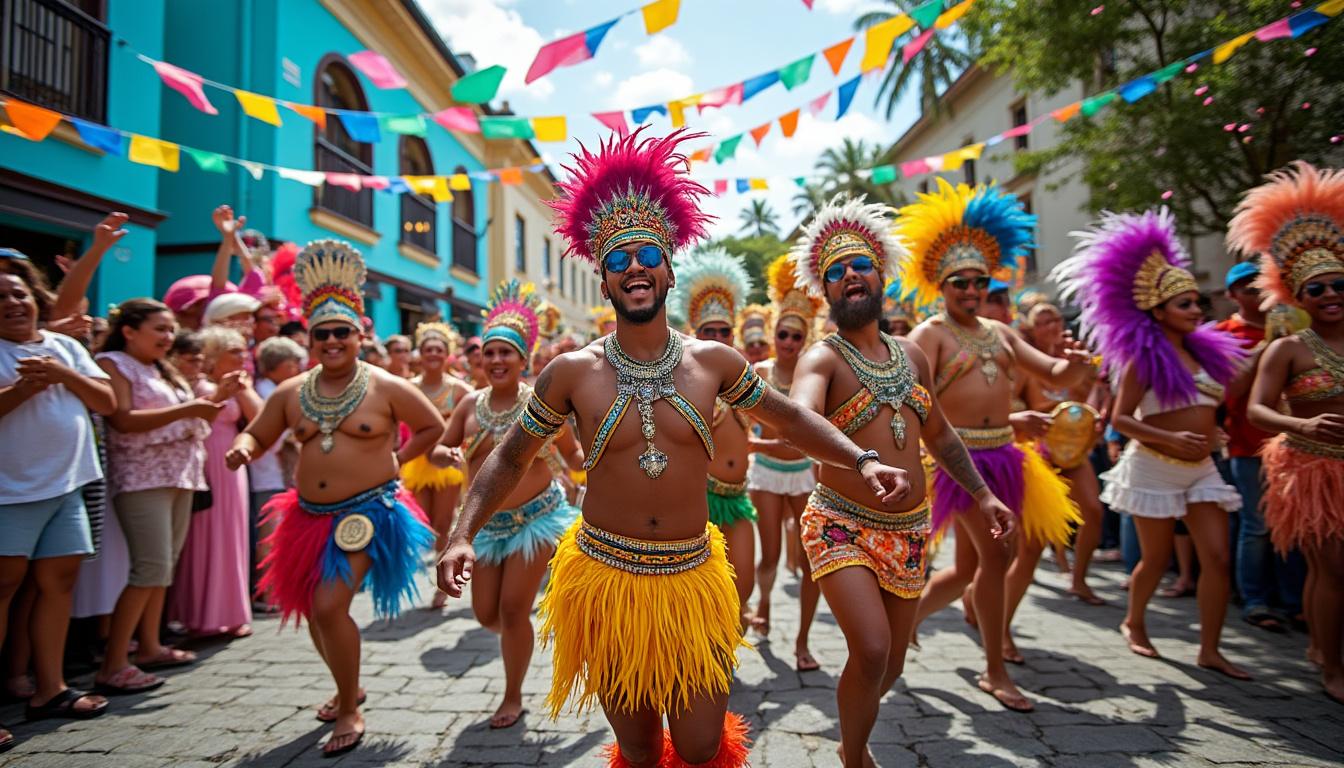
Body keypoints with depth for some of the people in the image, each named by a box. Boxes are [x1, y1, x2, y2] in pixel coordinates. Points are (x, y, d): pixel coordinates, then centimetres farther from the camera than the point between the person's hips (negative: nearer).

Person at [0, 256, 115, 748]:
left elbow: (107, 402, 4)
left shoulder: (65, 346, 11)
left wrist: (65, 374, -9)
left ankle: (50, 688, 17)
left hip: (66, 485, 5)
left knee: (58, 581, 8)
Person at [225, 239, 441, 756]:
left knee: (329, 605, -15)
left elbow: (433, 427, 1)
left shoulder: (386, 387, -8)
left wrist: (394, 461, -4)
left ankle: (350, 711, 7)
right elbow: (257, 435, 11)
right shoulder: (292, 392, 4)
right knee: (311, 609, 16)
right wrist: (242, 447, -12)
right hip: (310, 515, 6)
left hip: (368, 512, -6)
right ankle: (348, 687, 42)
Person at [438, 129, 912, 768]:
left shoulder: (712, 363, -3)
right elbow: (510, 457, 2)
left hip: (694, 578, 1)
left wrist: (862, 461, -2)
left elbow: (788, 416, 10)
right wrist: (463, 534, -11)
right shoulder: (573, 373, -7)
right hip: (605, 577, 0)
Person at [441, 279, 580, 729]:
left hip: (537, 517, -4)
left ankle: (513, 697, 21)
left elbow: (571, 450, 0)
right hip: (486, 522, 4)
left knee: (513, 608, -2)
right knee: (486, 613, 8)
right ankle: (521, 641, 46)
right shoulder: (470, 404, 0)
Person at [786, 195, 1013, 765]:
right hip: (843, 525, -6)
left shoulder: (911, 354, 8)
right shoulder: (823, 359, -12)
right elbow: (801, 415, -35)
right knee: (872, 650, -20)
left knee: (891, 664, 14)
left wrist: (981, 493, 17)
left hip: (908, 531, 6)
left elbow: (938, 432, 20)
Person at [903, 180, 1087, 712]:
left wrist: (1076, 365, -10)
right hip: (961, 454, -7)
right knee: (994, 554, -8)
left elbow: (1054, 376, 12)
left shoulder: (999, 332, 15)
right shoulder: (929, 334, -4)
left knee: (967, 567, 13)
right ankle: (995, 672, 10)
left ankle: (905, 618, 35)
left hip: (1003, 454, 7)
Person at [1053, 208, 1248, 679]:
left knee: (1217, 557, -1)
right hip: (1154, 466, -6)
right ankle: (1134, 623, 31)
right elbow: (1120, 419, -15)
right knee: (1156, 558, 7)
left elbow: (1208, 407, 21)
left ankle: (1209, 650, 9)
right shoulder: (1144, 357, -11)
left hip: (1202, 468, 6)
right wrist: (1169, 439, -26)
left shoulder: (1205, 350, 9)